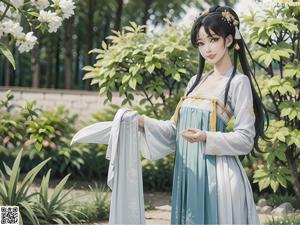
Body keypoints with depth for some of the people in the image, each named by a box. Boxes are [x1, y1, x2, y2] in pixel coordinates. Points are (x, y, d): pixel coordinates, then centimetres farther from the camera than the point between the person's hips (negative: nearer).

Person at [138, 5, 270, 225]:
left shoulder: (238, 82, -6)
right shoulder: (196, 81, 14)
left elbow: (245, 140, -10)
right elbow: (177, 127, 17)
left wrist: (206, 138, -23)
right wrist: (145, 122, 4)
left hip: (217, 174, -6)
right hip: (187, 171, 6)